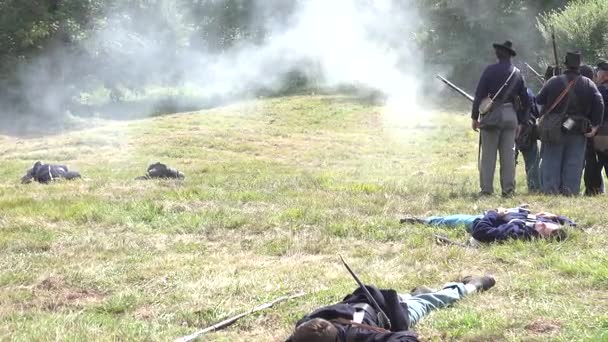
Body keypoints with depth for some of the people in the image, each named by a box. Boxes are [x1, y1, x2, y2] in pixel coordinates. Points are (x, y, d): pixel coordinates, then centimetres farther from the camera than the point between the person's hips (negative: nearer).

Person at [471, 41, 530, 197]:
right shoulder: (517, 74, 8)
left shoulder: (490, 70, -5)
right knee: (509, 153, 7)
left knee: (488, 154, 0)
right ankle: (508, 189, 6)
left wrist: (474, 117, -5)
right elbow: (525, 100, 11)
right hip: (510, 115, 4)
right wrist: (520, 122, 17)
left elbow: (479, 95, -9)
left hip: (492, 114, -4)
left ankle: (486, 189, -2)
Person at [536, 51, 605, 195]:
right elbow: (599, 104, -7)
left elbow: (539, 100, -1)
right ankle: (570, 190, 3)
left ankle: (550, 189, 2)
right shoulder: (588, 84, 0)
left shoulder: (553, 82, -5)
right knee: (574, 162, 6)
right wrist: (595, 125, -5)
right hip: (578, 132, 1)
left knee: (551, 160, 5)